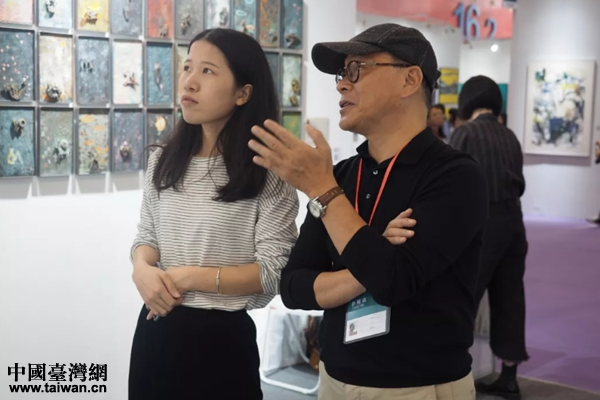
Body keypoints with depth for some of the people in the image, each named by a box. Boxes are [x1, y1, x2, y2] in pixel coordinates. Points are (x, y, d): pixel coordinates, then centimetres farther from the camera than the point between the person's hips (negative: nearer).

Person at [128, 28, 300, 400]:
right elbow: (147, 234, 12)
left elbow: (273, 272, -15)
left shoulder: (268, 171, -12)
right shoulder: (164, 160, 5)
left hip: (221, 335, -5)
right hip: (156, 327, 5)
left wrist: (188, 277, -18)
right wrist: (143, 270, -11)